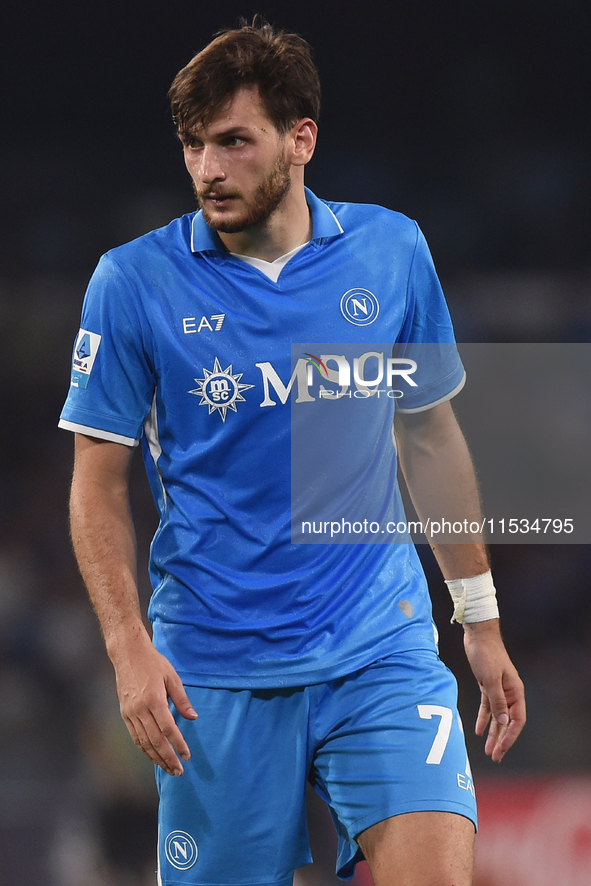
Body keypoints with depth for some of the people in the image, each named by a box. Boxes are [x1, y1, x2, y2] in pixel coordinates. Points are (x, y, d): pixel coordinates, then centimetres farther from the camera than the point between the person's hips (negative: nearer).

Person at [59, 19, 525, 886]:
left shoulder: (391, 252, 2)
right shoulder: (134, 284, -5)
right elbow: (99, 486, -1)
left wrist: (481, 620, 16)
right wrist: (130, 647, -13)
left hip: (382, 645, 1)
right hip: (216, 672, -1)